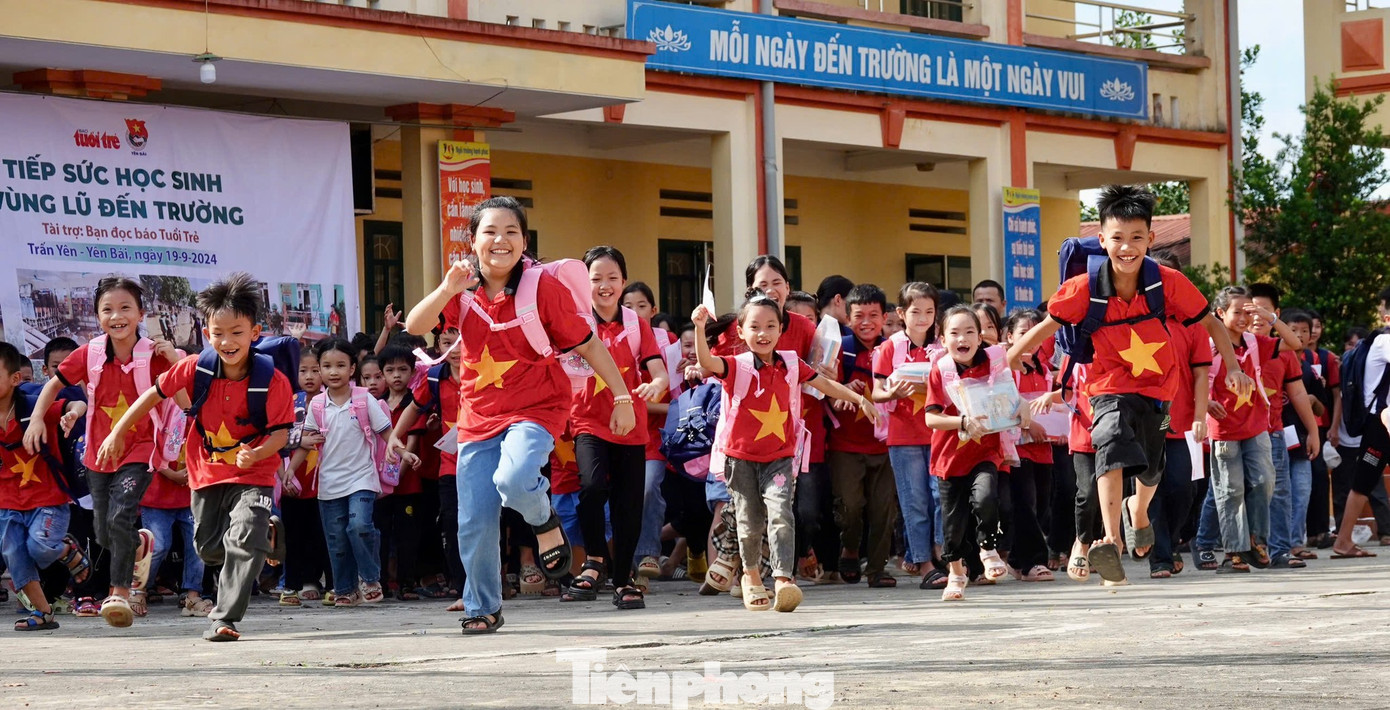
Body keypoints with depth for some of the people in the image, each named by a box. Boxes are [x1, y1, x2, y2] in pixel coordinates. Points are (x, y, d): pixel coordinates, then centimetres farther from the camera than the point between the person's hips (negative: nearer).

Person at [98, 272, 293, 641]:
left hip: (253, 475, -4)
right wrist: (118, 433, 2)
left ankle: (224, 618, -17)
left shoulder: (274, 381, -20)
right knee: (209, 549, 18)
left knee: (244, 540, -25)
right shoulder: (195, 369, -12)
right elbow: (156, 393, 0)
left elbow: (281, 431, -17)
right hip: (207, 473, 4)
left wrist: (256, 453, -37)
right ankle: (266, 534, 48)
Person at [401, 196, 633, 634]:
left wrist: (622, 397, -4)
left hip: (535, 408, -4)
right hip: (479, 415, 4)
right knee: (474, 523, 2)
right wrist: (447, 289, -27)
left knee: (513, 479, -34)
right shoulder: (463, 291, 1)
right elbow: (414, 327, -12)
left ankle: (546, 524, 2)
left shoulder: (544, 288, -9)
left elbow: (587, 344, -4)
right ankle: (482, 609, 24)